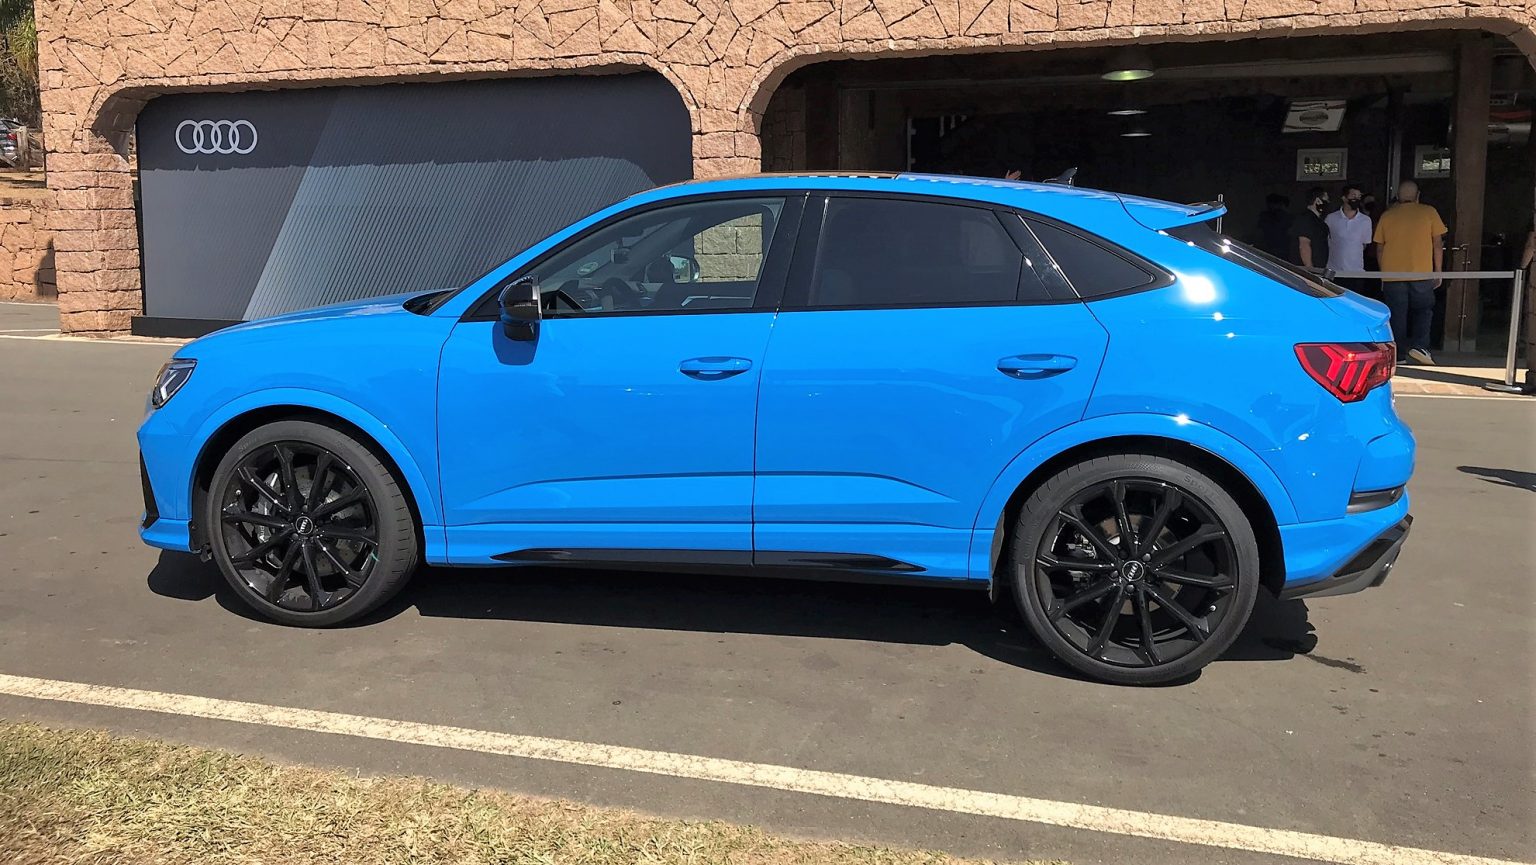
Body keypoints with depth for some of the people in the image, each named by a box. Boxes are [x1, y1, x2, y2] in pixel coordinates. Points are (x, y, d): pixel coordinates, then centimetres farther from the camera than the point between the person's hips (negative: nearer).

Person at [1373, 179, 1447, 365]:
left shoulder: (1387, 215, 7)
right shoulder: (1429, 212, 3)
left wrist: (1383, 274, 18)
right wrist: (1438, 272, 8)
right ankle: (1419, 346, -3)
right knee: (1424, 309, 14)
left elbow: (1379, 248, 9)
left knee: (1397, 315, 6)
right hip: (1422, 273, -1)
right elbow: (1437, 244, 2)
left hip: (1392, 274, 1)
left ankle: (1397, 355, 7)